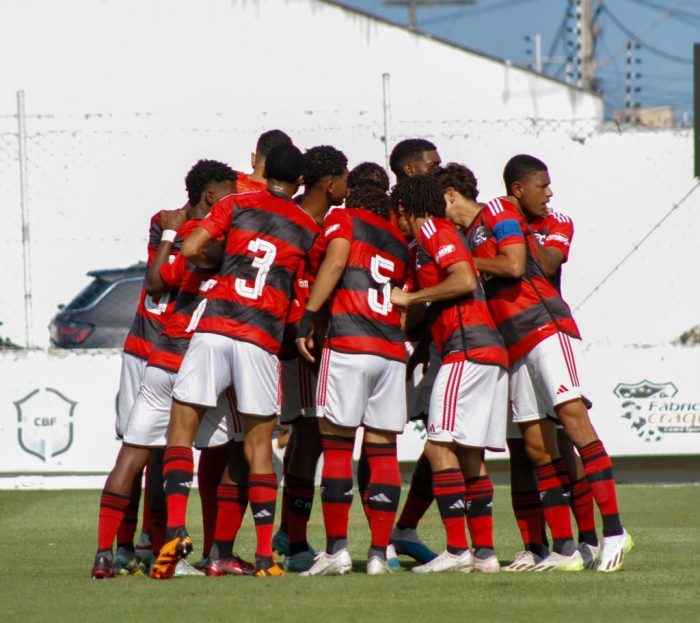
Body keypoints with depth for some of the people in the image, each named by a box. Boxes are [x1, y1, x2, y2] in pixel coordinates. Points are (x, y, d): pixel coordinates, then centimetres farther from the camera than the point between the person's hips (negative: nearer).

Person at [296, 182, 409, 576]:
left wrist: (308, 318, -6)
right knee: (384, 451, 7)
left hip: (348, 345, -4)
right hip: (392, 351, 4)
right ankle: (379, 553, 4)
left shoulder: (343, 219, 11)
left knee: (337, 447, -1)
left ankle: (337, 549, -5)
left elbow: (336, 261, -7)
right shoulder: (400, 242, 24)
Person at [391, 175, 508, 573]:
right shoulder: (443, 233, 26)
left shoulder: (432, 230, -1)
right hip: (490, 351, 9)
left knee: (440, 447, -11)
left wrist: (409, 298, -8)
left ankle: (457, 550, -17)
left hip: (467, 348, -9)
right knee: (470, 456, 9)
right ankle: (485, 552, 7)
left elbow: (464, 280, -15)